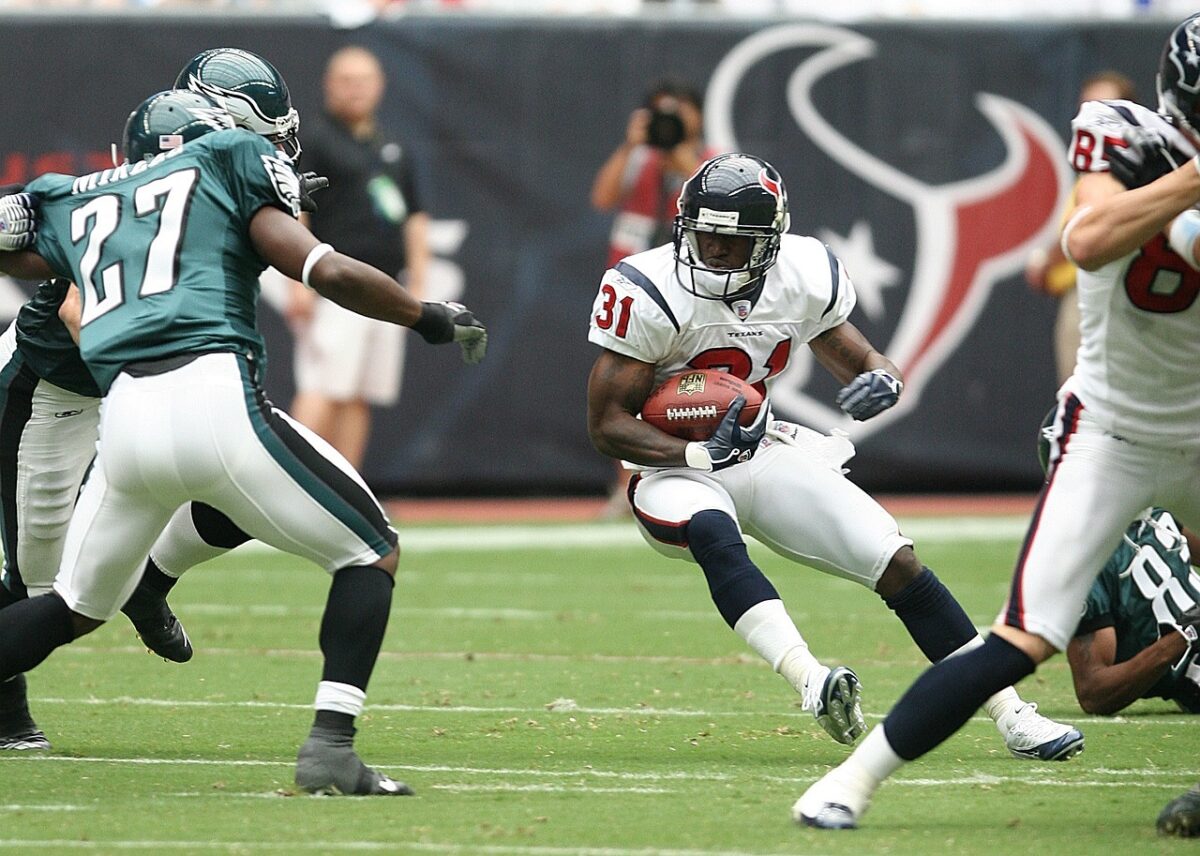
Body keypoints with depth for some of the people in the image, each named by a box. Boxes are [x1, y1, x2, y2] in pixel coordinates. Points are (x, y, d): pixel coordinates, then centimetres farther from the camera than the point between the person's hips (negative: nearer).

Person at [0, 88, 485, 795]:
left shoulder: (73, 205, 25)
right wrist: (433, 319, 15)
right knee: (371, 554, 12)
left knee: (78, 607, 26)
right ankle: (331, 748, -4)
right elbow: (329, 273, 3)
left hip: (124, 419, 4)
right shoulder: (226, 169, 14)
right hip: (215, 399, -4)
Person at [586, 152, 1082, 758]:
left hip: (763, 454, 4)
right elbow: (607, 425, -17)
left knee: (899, 564, -8)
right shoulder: (650, 294, -19)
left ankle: (1012, 716, 0)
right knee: (713, 534, -40)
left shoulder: (805, 279, -6)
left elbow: (856, 358, 10)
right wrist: (702, 454, -30)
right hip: (674, 466, -4)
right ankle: (812, 682, -54)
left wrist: (880, 380, -16)